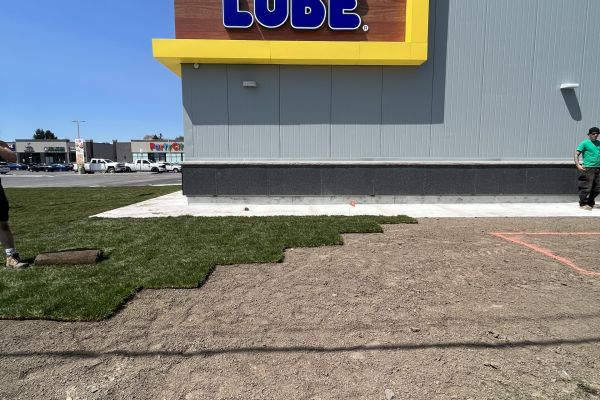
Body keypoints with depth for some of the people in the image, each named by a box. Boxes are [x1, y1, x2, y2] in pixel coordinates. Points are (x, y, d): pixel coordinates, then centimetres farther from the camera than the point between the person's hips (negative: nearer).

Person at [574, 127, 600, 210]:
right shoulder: (584, 143, -3)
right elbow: (576, 154, -9)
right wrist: (578, 165, -22)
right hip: (588, 169, -7)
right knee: (586, 187, -7)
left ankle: (591, 203, 21)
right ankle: (583, 203, 1)